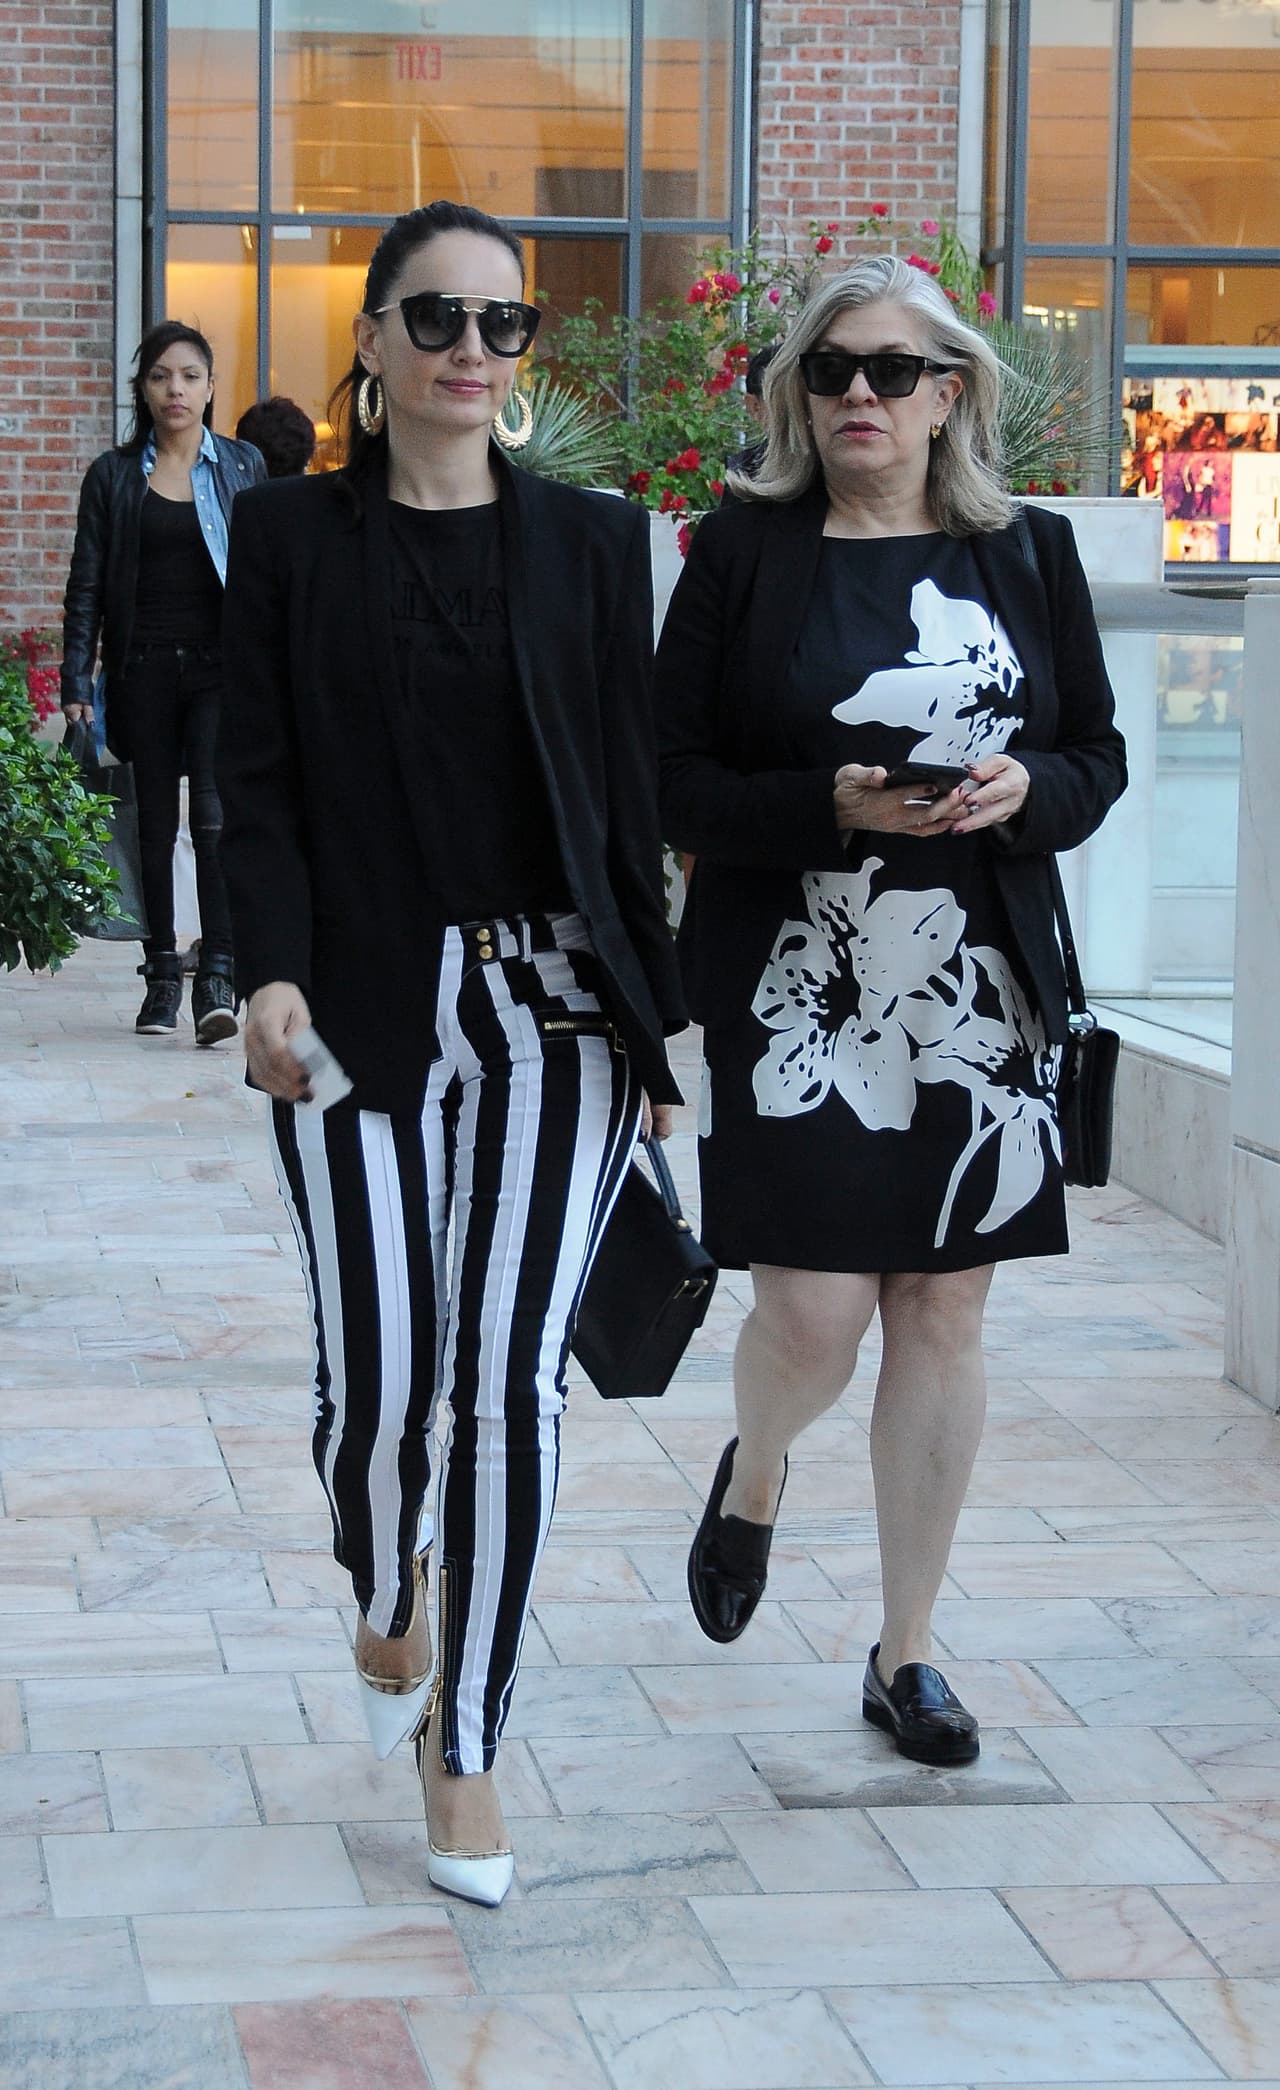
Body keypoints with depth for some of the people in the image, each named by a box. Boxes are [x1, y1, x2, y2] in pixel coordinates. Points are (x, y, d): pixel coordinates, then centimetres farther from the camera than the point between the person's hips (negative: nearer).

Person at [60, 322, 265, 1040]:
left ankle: (219, 978, -20)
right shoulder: (114, 476, 5)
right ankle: (163, 976, 17)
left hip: (222, 664, -1)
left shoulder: (244, 467, 5)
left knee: (216, 811, -16)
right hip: (144, 668, 2)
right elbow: (87, 586, 5)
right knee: (157, 823, 7)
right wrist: (78, 683, -2)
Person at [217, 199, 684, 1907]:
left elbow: (629, 793, 7)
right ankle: (386, 1602, 32)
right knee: (379, 1376, -2)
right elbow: (260, 782, 1)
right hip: (366, 1010, 0)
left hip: (554, 1007, 1)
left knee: (511, 1380, -6)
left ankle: (464, 1751, 8)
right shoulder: (292, 536, 4)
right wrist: (272, 972, -14)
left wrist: (660, 1016, 6)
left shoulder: (592, 541, 7)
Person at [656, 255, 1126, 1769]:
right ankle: (753, 1475, 30)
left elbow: (1099, 758, 10)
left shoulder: (1027, 554, 7)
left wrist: (1024, 789, -12)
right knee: (813, 1316, -8)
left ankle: (904, 1654, 19)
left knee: (942, 1315, 6)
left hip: (981, 992, 3)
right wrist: (832, 805, -19)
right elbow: (675, 784, -3)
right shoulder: (743, 552, -1)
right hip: (796, 996, -3)